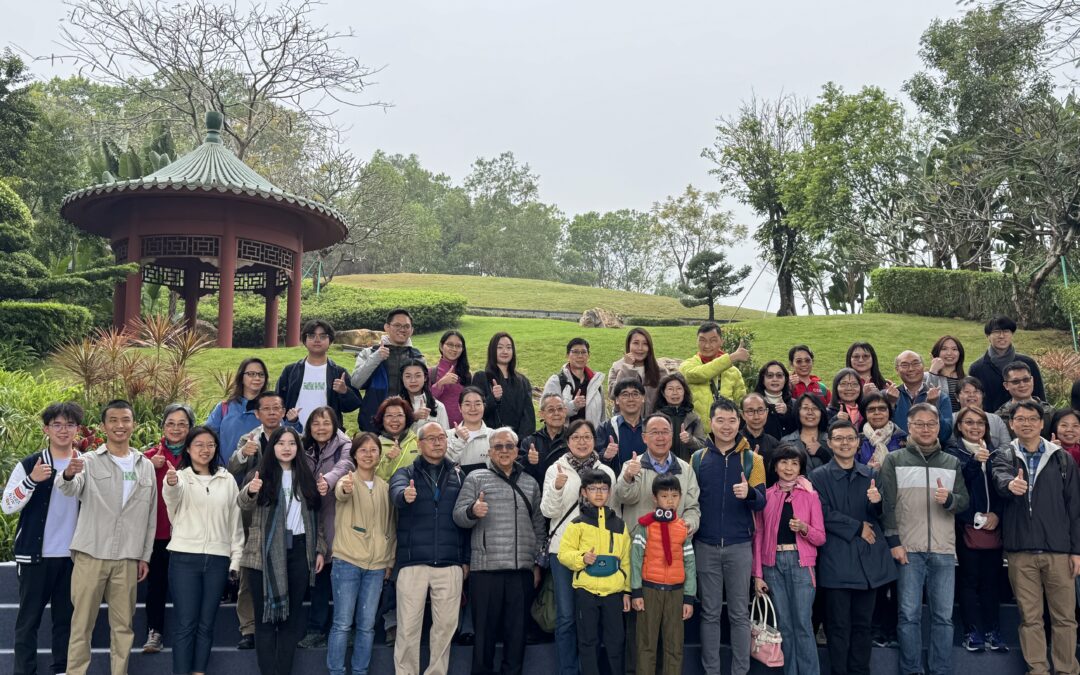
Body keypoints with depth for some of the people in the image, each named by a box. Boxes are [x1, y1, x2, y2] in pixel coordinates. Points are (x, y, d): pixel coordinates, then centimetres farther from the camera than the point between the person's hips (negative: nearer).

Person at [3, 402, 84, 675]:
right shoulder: (29, 464, -2)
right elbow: (7, 507, -6)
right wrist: (31, 480, -20)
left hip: (74, 555, 2)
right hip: (36, 554, -2)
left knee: (67, 619, 9)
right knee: (28, 619, 3)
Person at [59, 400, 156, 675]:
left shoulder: (146, 466, 9)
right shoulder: (89, 461, 0)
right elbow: (71, 490, -21)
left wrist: (145, 555, 10)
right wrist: (69, 475, -44)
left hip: (127, 558, 2)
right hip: (90, 554, -2)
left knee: (123, 625, 9)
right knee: (82, 623, 4)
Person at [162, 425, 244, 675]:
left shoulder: (227, 480, 10)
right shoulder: (180, 476, 1)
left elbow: (235, 521, 12)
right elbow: (172, 500, -24)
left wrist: (236, 557, 7)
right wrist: (171, 485, -47)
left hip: (218, 559, 3)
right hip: (185, 557, -3)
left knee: (206, 624, 8)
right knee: (186, 624, -2)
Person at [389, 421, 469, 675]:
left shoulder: (458, 475, 10)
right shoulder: (405, 473, 4)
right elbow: (396, 492, -19)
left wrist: (466, 559, 8)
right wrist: (405, 495, -43)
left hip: (450, 564, 2)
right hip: (413, 562, -2)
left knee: (446, 625, 8)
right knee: (408, 626, 3)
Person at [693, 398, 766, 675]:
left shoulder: (752, 459, 1)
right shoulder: (697, 458, 4)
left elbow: (761, 503, -4)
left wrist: (749, 493, -26)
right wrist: (688, 534, -2)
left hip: (739, 547, -1)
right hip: (705, 546, 1)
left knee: (740, 613, 5)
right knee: (710, 613, 8)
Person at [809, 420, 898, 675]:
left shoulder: (870, 474, 10)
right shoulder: (819, 476, -1)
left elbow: (878, 516, 7)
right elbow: (824, 515, -9)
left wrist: (876, 502, -15)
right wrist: (857, 527, -8)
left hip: (869, 557, 4)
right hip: (837, 560, -3)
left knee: (863, 624, 12)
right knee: (839, 626, 3)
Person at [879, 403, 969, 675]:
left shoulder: (952, 463, 13)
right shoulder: (894, 460, 5)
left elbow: (964, 502, 10)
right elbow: (886, 503, 0)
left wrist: (949, 499, -12)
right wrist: (894, 542, -6)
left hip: (944, 550, 2)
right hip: (908, 549, -2)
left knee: (943, 616, 5)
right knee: (909, 614, 0)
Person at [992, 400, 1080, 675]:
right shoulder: (1004, 457, 4)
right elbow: (1000, 480, -19)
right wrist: (1011, 484, -43)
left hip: (1058, 549, 0)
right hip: (1020, 550, 0)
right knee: (1030, 618, 7)